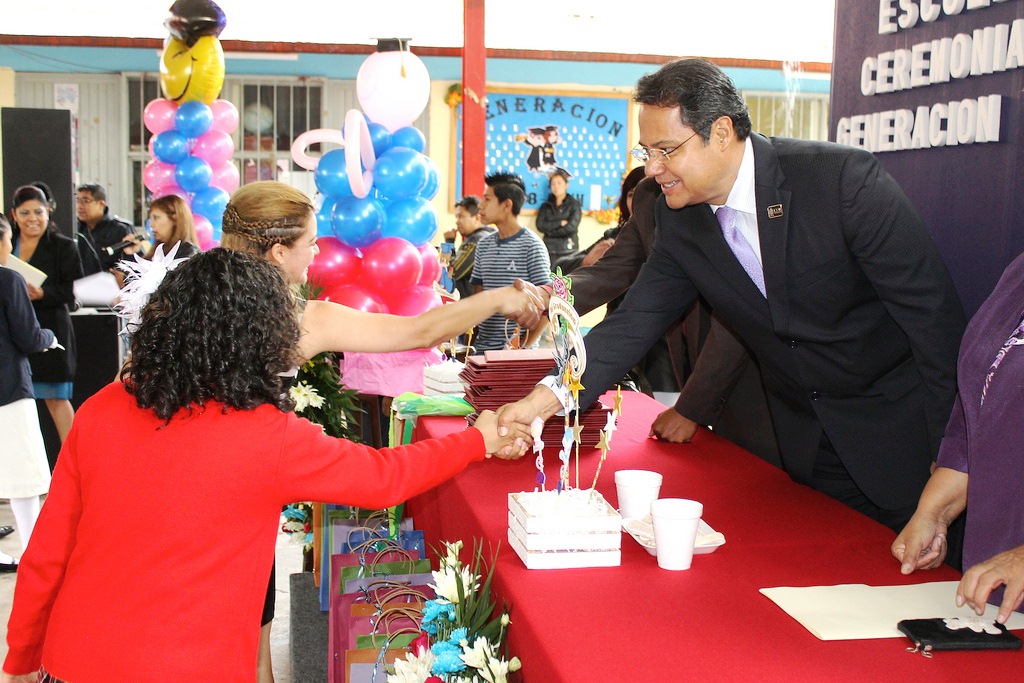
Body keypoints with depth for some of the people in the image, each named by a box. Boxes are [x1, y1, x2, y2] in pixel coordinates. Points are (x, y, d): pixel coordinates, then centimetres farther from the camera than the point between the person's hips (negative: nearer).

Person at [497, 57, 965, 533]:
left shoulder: (843, 179, -22)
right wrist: (549, 395, -19)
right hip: (803, 438, 4)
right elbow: (637, 320, -5)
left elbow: (932, 309, -19)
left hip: (898, 422, -4)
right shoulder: (679, 220, -6)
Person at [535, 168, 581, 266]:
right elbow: (540, 226, 0)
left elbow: (571, 227, -6)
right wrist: (560, 223, -7)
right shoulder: (546, 206, 13)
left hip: (568, 250, -2)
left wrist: (551, 231, -3)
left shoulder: (574, 204, 5)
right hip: (549, 249, 2)